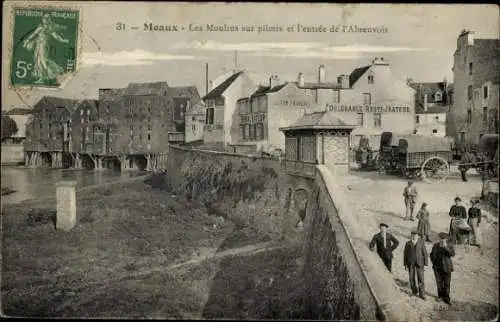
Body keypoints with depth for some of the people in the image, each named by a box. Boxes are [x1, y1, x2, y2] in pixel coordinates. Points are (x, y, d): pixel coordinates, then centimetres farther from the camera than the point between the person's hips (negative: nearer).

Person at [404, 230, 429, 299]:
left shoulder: (421, 242, -4)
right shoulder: (408, 243, 1)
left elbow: (425, 253, -3)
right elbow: (405, 254, 3)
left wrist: (425, 264, -5)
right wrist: (405, 264, 0)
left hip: (419, 262, -1)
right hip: (410, 262, 2)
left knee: (421, 278, -6)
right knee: (412, 278, 7)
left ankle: (422, 293, 3)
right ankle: (414, 290, 29)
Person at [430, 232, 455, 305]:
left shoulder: (449, 246, -9)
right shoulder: (436, 245, -2)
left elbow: (452, 254, -27)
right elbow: (432, 255, 9)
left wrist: (446, 247, -39)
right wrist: (434, 263, -1)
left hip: (446, 268, -2)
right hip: (437, 268, 2)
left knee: (447, 283, 2)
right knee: (439, 282, 11)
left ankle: (446, 298, 10)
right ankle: (440, 295, 27)